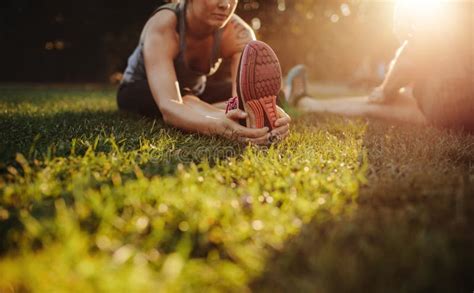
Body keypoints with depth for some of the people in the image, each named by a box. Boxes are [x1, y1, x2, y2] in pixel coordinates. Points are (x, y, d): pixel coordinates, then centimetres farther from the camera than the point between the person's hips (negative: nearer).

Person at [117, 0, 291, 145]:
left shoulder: (239, 33, -25)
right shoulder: (162, 28, -36)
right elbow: (168, 107, -51)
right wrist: (217, 126, -71)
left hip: (194, 93, 4)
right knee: (188, 102, -37)